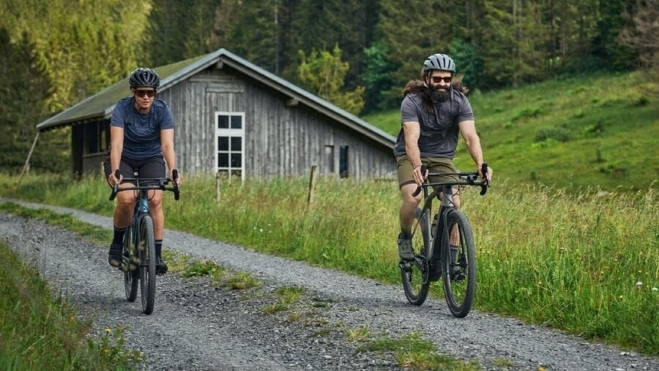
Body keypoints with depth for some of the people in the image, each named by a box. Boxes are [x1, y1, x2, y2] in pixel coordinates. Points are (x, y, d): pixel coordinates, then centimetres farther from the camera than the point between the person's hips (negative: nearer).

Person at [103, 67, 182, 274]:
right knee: (127, 198, -28)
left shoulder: (163, 111, -19)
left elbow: (167, 144, -28)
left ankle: (157, 254, -15)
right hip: (123, 160, -1)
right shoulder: (122, 109, -23)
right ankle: (117, 244, -4)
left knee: (155, 200, -23)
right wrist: (115, 172, -48)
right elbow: (117, 143, -33)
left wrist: (173, 171, -44)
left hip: (151, 159, 2)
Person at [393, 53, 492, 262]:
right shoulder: (412, 101, -21)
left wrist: (481, 165, -42)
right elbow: (411, 139, -33)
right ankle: (405, 238, 0)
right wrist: (418, 167, -52)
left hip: (442, 157, 3)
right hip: (411, 157, -2)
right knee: (412, 197, -27)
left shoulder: (459, 101, -14)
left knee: (454, 203, -17)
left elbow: (471, 136, -24)